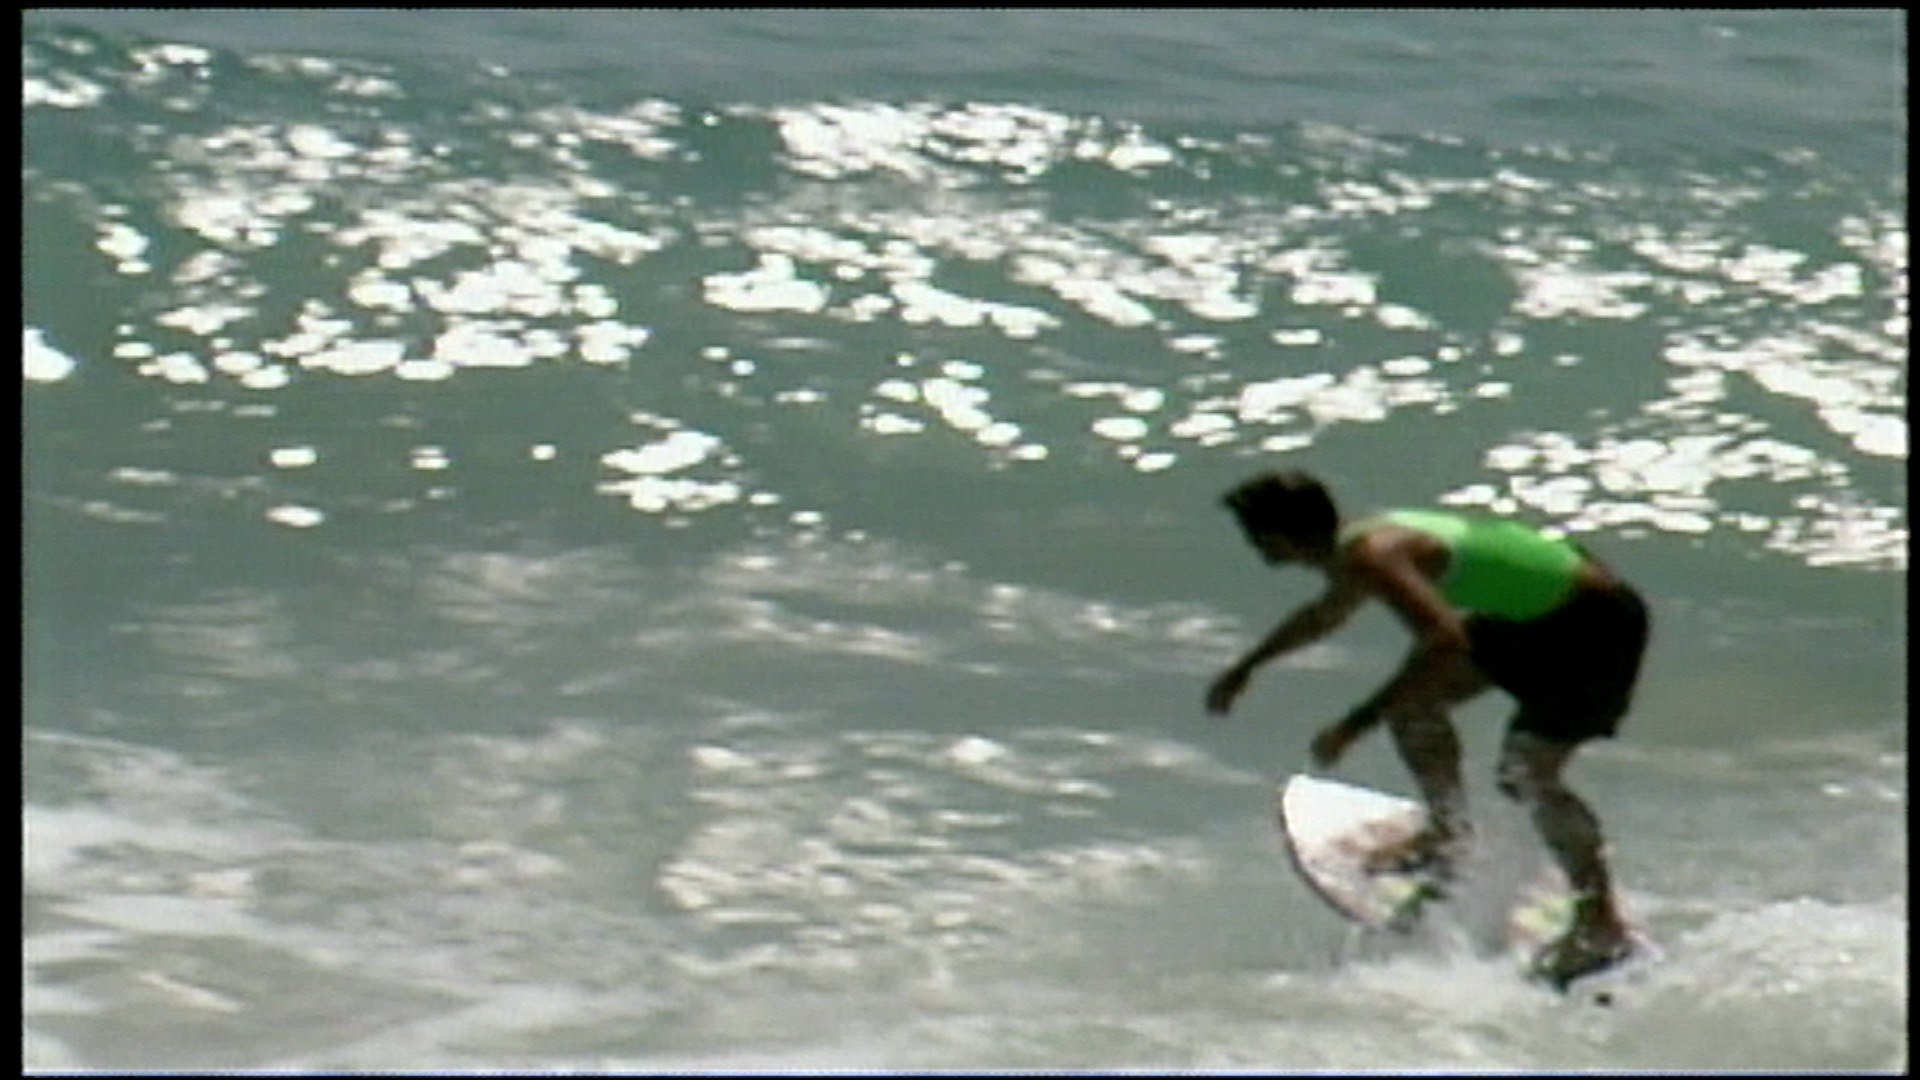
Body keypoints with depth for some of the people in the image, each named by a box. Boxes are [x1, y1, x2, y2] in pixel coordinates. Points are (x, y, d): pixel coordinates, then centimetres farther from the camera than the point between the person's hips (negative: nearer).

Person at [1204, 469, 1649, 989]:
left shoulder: (1371, 557, -23)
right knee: (1412, 697, 14)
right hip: (1539, 616, 10)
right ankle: (1447, 834, 28)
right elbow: (1325, 614, 32)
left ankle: (1603, 926, 0)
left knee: (1527, 773, -13)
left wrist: (1356, 724, -34)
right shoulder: (1356, 548, 8)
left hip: (1597, 621, -10)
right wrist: (1245, 668, 44)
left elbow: (1446, 642, -36)